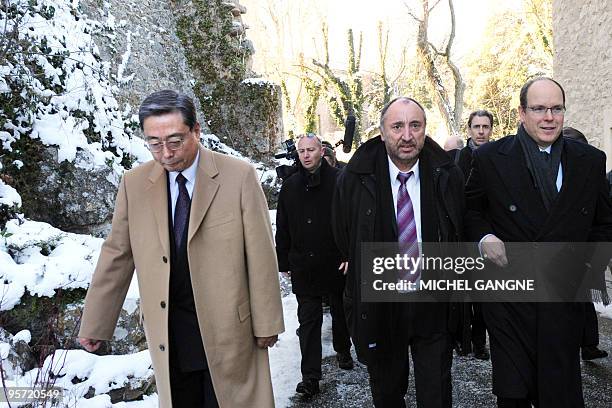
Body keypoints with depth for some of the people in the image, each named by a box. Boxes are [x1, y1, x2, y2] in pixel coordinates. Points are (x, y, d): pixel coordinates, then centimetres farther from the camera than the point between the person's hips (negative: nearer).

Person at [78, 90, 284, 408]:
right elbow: (116, 256, 5)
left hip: (228, 329, -2)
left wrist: (267, 322, -5)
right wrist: (95, 324, 6)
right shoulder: (134, 184, 0)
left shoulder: (239, 176, -10)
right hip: (169, 335, 3)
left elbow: (260, 255, -8)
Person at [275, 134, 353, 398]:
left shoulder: (339, 181, -7)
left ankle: (343, 351, 43)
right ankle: (310, 377, 8)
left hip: (336, 264, -2)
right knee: (308, 321, 3)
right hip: (303, 267, 2)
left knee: (340, 312, 17)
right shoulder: (290, 186, 6)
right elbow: (282, 229, 10)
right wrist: (285, 263, 8)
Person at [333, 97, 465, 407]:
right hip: (378, 306, 0)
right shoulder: (354, 178, -10)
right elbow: (343, 237, 5)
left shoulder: (447, 175, -6)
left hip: (433, 303, 0)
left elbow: (459, 235, 7)